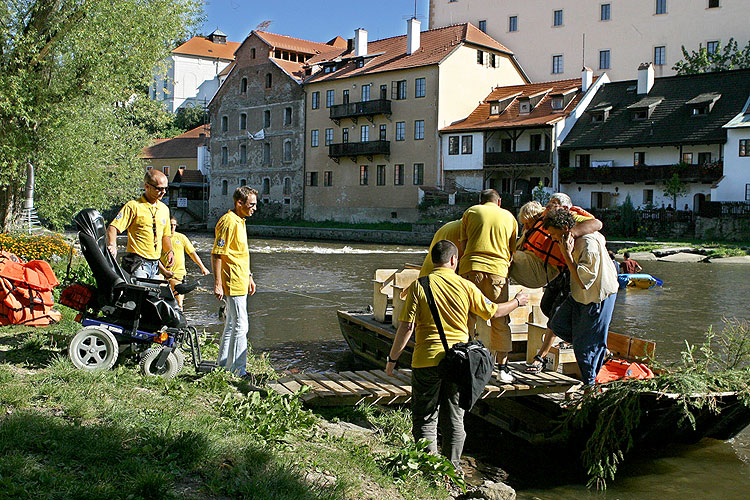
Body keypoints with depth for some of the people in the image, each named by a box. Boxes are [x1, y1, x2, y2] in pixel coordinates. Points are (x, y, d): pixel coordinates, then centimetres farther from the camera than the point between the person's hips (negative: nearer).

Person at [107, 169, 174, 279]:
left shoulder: (164, 209, 15)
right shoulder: (133, 206, -6)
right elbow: (113, 227, -11)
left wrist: (169, 251, 7)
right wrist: (112, 245, -28)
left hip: (155, 264, 7)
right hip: (137, 262, -7)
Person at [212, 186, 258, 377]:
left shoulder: (240, 221, 15)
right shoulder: (229, 222, -16)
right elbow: (216, 254, -19)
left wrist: (249, 277, 24)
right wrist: (217, 284, -22)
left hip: (240, 282, 10)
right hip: (233, 284, -10)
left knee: (231, 325, 16)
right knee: (240, 326, -7)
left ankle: (224, 365, 25)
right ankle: (237, 370, 0)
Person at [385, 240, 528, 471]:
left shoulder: (419, 286, -6)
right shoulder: (466, 286, 0)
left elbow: (407, 326, -10)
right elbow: (493, 312, 12)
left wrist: (392, 358, -2)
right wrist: (517, 302, 30)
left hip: (427, 359, -2)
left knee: (425, 417, 8)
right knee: (454, 418, 14)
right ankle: (452, 467, 20)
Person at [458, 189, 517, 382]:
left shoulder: (471, 212, 14)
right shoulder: (509, 217, 18)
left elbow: (462, 246, 8)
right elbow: (512, 250, 15)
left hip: (471, 268, 0)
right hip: (498, 271, 1)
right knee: (500, 321, 9)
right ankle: (502, 367, 11)